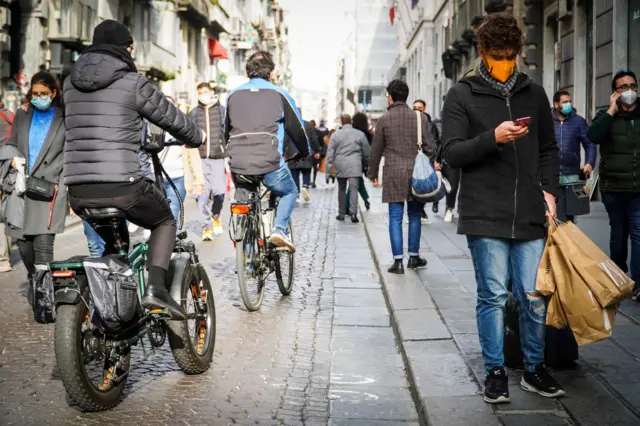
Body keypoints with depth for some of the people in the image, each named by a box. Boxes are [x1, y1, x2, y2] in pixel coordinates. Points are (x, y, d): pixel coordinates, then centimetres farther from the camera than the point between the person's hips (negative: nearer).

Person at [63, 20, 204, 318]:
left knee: (109, 237, 31)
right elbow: (172, 119, 6)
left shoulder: (71, 83, 13)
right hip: (121, 186, -5)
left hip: (78, 191, 5)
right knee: (164, 222, 18)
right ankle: (156, 288, -2)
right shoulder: (133, 83, -4)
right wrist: (197, 138, 28)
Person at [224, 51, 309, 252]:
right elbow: (296, 127, 13)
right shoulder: (278, 94, 7)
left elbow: (226, 131, 27)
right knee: (289, 192, 25)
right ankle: (280, 229, 2)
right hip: (270, 163, -3)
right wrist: (305, 152, 31)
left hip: (239, 166, 3)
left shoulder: (233, 95, 17)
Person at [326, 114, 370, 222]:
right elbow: (367, 152, 10)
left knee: (342, 190, 13)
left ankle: (341, 213, 17)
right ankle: (353, 212, -17)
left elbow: (330, 153, 0)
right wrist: (365, 164, 26)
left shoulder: (336, 135, 3)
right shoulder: (360, 134, 3)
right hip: (355, 166, -1)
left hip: (340, 166, 1)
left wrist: (328, 170, 2)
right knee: (354, 189, -4)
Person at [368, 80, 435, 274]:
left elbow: (376, 149, 3)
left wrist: (373, 173, 14)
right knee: (414, 216, 13)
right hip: (416, 173, 2)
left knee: (395, 218, 1)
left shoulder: (384, 119, -2)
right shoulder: (419, 118, 2)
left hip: (393, 174, -2)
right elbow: (430, 147, 1)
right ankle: (414, 257, 20)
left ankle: (398, 261, -1)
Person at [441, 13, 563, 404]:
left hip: (530, 215, 3)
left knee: (534, 297, 6)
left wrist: (549, 191, 6)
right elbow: (452, 152, -4)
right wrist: (493, 137, -18)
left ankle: (535, 369, 22)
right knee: (494, 296, 1)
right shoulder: (462, 96, 2)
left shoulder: (534, 93, 13)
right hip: (485, 215, -3)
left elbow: (549, 150, 19)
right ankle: (496, 371, 14)